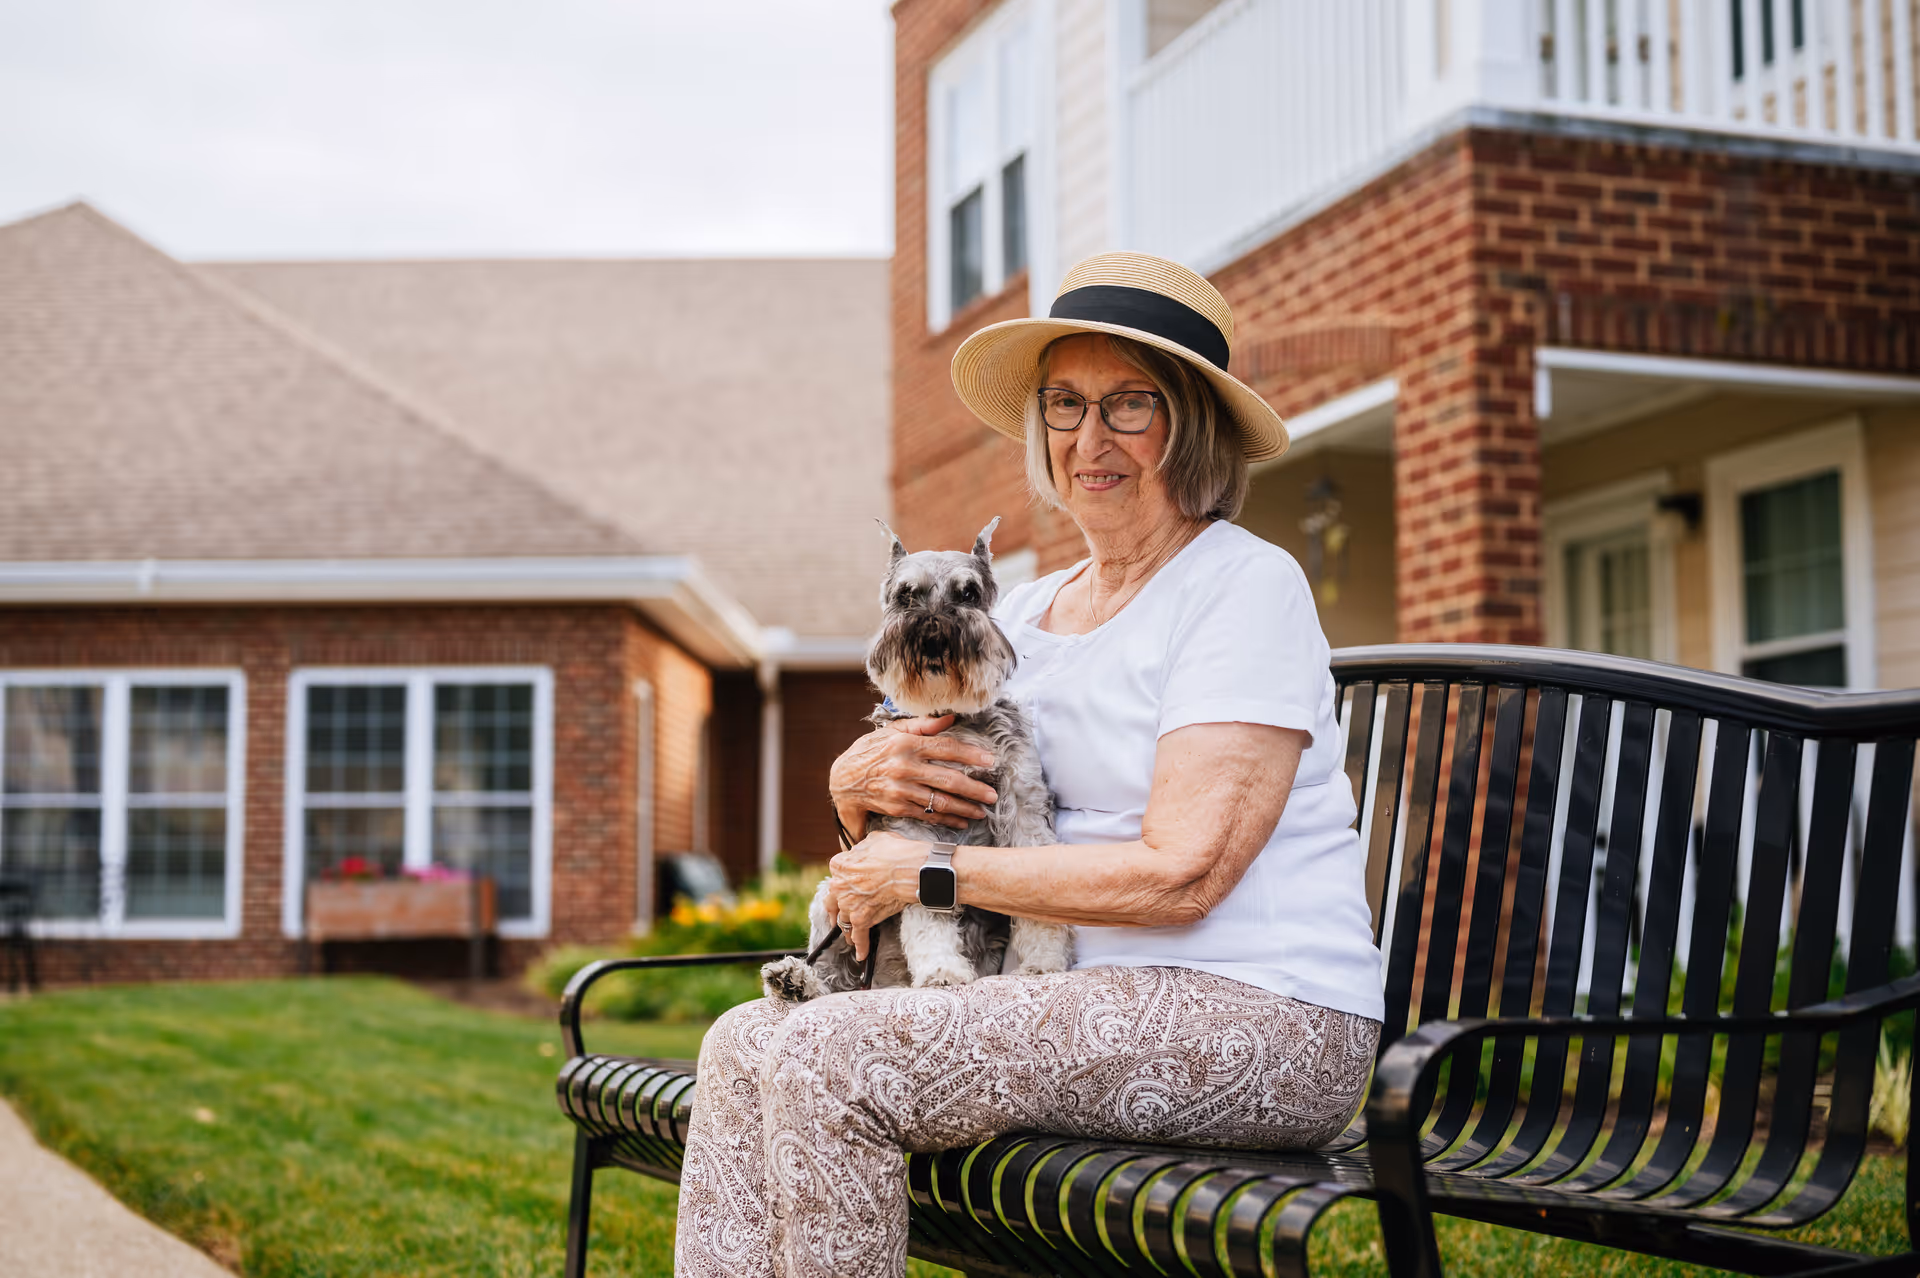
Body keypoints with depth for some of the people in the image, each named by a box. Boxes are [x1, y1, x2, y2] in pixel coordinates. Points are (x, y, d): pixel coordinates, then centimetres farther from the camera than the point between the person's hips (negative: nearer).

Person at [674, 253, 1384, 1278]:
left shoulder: (1246, 587, -8)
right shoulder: (1026, 611, 15)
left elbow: (1180, 872, -17)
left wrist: (934, 872, -11)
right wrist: (860, 782, -6)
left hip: (1254, 1013, -8)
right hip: (1097, 1000, 8)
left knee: (825, 1059, -21)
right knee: (745, 1041, -6)